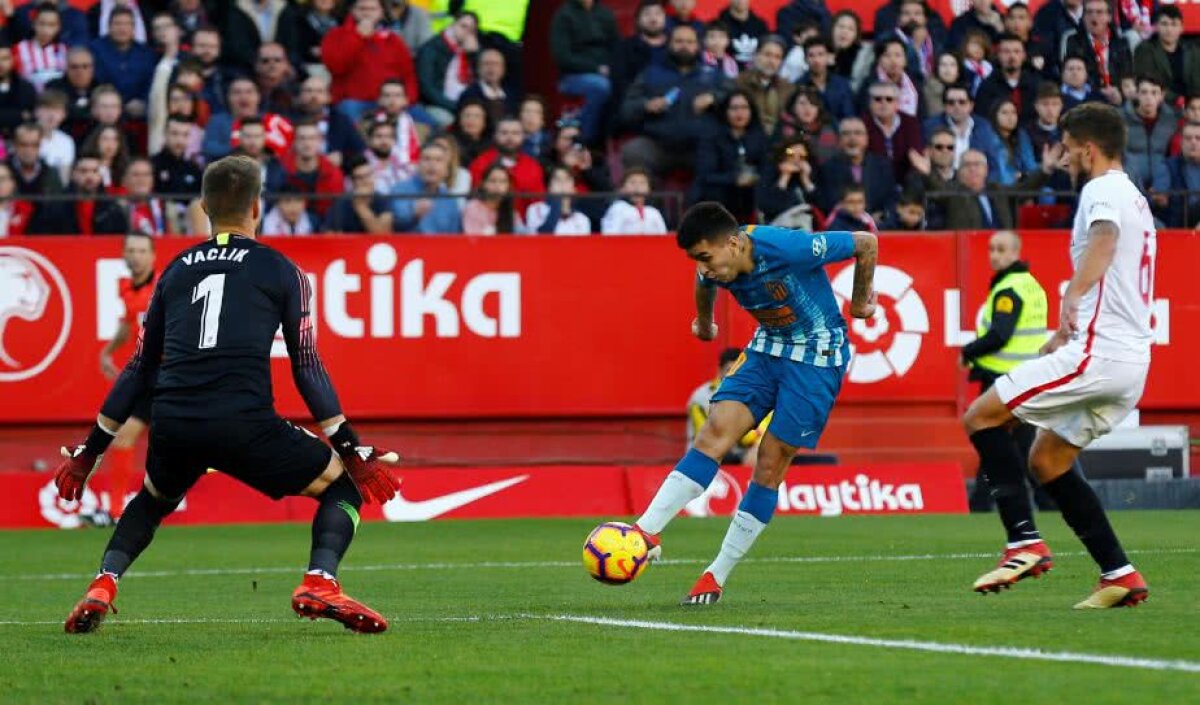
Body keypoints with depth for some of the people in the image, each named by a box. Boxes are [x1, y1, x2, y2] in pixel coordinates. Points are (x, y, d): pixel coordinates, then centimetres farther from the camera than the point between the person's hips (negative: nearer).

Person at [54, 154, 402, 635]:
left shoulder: (176, 271, 20)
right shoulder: (280, 271, 10)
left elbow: (140, 368, 21)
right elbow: (307, 367, 4)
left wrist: (91, 449, 26)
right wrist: (352, 449, 6)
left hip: (172, 426, 4)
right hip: (244, 423, -4)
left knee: (153, 500, 34)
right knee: (345, 484, 12)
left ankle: (102, 586, 11)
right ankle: (319, 583, -12)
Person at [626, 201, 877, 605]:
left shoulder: (789, 249, -30)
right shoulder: (715, 267, -11)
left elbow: (866, 243, -16)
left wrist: (861, 301, -2)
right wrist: (704, 324, 34)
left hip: (817, 356, -5)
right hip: (767, 348, 5)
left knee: (771, 463, -8)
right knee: (715, 433, -15)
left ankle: (717, 576, -2)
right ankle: (647, 532, -21)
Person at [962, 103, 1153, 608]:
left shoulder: (1103, 191, -7)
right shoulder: (1135, 200, 24)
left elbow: (1104, 241, -31)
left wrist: (1072, 297, -45)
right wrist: (1063, 338, 40)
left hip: (1098, 352, -10)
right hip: (1130, 360, 10)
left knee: (981, 416, -7)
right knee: (1047, 461, 17)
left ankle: (1025, 542, -16)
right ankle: (1120, 576, 10)